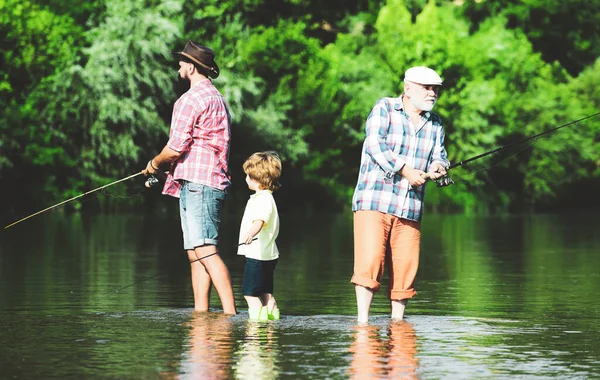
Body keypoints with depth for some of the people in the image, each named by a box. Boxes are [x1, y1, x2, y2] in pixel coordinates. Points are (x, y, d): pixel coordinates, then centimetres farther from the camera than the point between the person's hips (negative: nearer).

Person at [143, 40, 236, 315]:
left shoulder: (192, 99, -9)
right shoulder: (216, 98, 23)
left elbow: (176, 148, -14)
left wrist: (155, 163, 5)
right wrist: (165, 165, 25)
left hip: (196, 182, -10)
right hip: (214, 181, 10)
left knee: (205, 250, -16)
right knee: (195, 252, 9)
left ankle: (230, 312, -23)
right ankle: (200, 312, 6)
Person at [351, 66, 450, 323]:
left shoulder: (435, 124, 16)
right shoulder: (384, 109, -1)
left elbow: (440, 155, 13)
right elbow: (375, 144, -13)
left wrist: (437, 166, -11)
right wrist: (405, 170, -20)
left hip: (410, 209, 5)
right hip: (374, 202, -5)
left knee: (405, 267, 2)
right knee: (370, 260, -15)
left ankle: (397, 320, 13)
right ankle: (362, 320, -11)